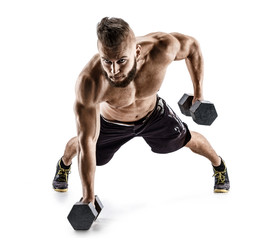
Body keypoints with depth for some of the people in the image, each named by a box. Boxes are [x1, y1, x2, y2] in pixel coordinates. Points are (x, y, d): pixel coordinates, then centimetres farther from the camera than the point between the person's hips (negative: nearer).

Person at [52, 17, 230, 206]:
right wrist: (88, 198, -34)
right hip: (112, 123, -1)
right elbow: (87, 142, -37)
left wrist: (198, 91, -12)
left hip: (154, 115, 2)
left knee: (186, 139, 22)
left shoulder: (161, 48, -41)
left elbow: (192, 45, -16)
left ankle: (218, 164, 56)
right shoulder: (89, 83, -45)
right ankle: (65, 163, 59)